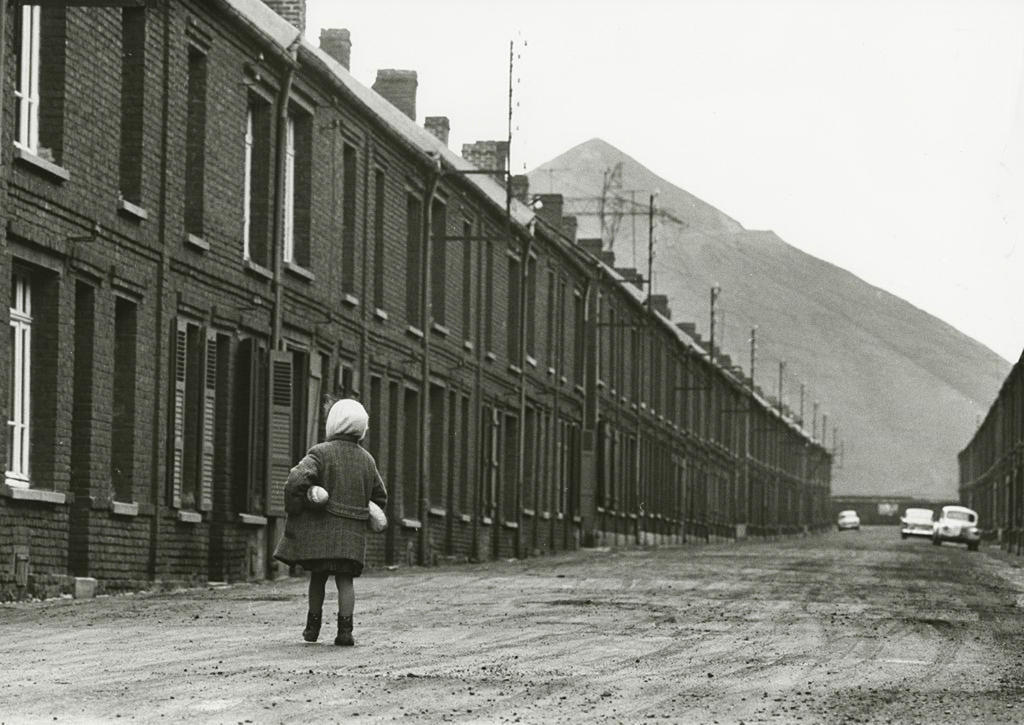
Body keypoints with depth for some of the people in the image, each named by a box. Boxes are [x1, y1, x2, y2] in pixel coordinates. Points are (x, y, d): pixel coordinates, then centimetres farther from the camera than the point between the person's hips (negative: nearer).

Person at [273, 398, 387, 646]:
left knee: (317, 576, 11)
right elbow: (379, 498, 17)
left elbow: (296, 481, -21)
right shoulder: (367, 459, 9)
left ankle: (313, 626, 19)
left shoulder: (321, 453, -8)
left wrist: (292, 512, -8)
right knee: (344, 579, 1)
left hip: (320, 529, -3)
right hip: (352, 533, 3)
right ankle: (345, 629, -9)